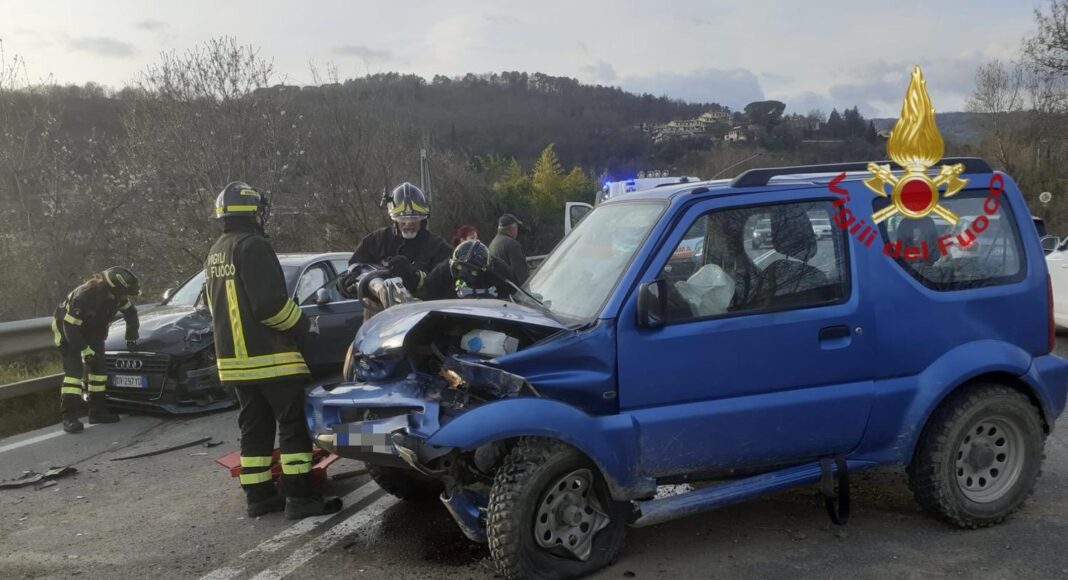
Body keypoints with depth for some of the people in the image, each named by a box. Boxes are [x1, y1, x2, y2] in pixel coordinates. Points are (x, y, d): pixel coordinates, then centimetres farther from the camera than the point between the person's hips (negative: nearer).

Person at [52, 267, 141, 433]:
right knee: (74, 371, -17)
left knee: (98, 368, 6)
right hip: (67, 331, -7)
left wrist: (131, 337, -3)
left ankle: (98, 411, 15)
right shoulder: (84, 297, -38)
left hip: (92, 331, 7)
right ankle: (69, 417, -18)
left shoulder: (117, 296, -18)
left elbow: (130, 312, 1)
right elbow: (70, 326, -33)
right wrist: (85, 350, -29)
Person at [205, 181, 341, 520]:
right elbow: (270, 303, -22)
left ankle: (258, 495, 16)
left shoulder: (215, 253, 16)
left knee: (255, 428, 13)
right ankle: (299, 498, -5)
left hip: (234, 358, 9)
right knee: (294, 426, -4)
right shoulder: (252, 246, -15)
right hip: (270, 358, -9)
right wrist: (301, 325, -7)